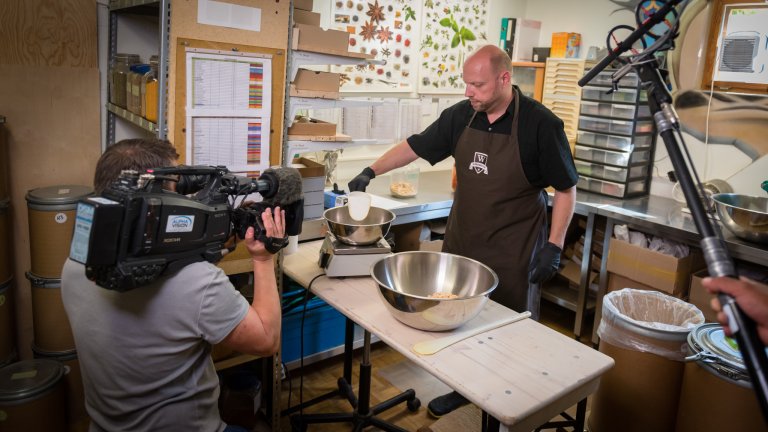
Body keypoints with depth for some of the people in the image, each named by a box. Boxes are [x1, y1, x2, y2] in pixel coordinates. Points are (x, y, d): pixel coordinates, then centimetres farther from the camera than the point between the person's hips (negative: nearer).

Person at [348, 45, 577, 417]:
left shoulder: (540, 124, -12)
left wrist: (554, 245, -11)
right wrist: (371, 171, 0)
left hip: (513, 251, -4)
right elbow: (415, 146, 9)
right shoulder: (460, 116, 1)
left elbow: (565, 189, -7)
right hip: (461, 242, 5)